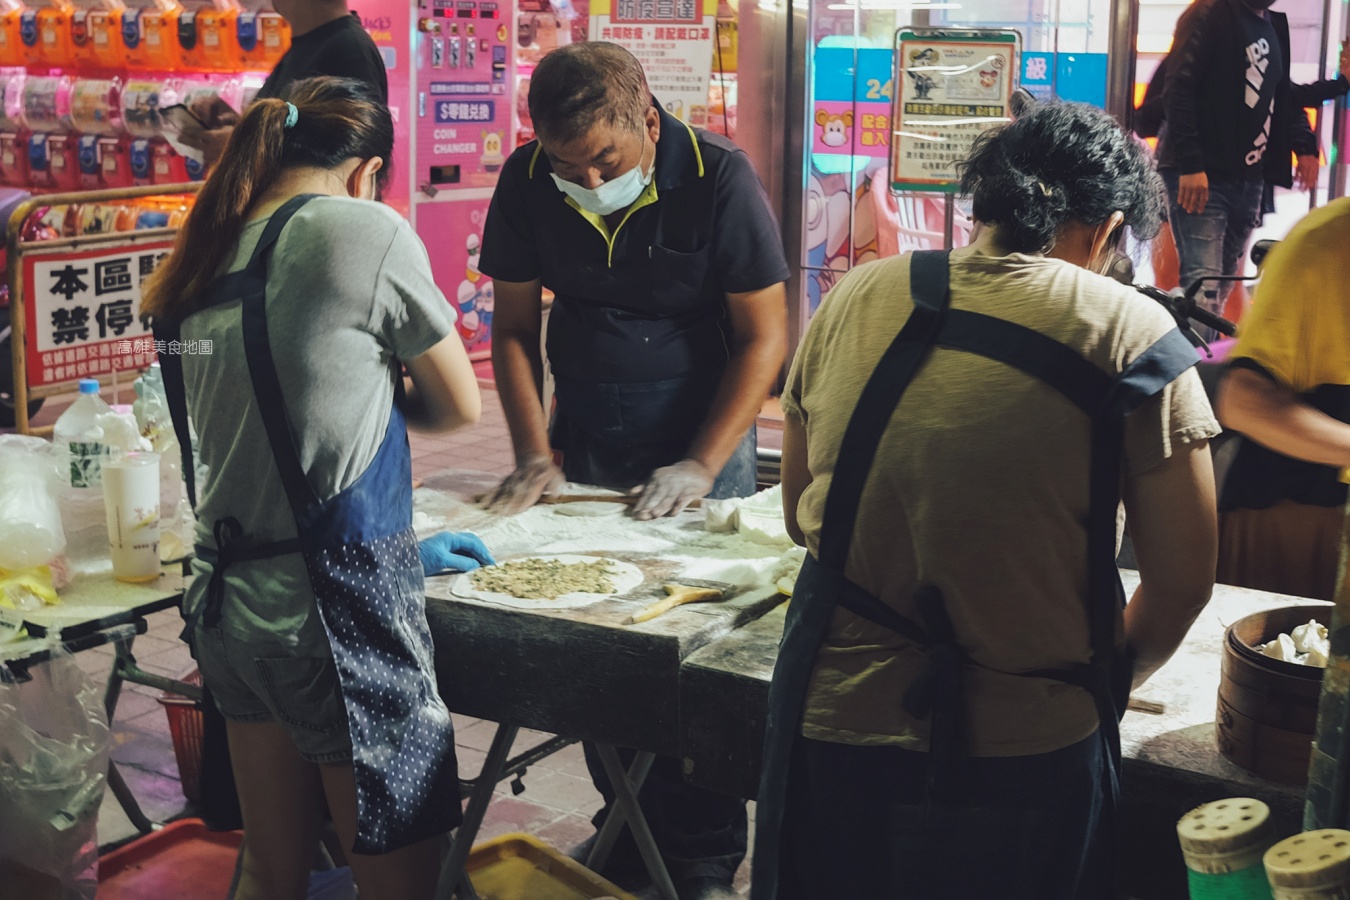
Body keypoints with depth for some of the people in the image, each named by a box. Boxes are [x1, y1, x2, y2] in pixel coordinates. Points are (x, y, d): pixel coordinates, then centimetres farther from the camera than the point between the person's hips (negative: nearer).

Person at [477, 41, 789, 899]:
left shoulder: (718, 176, -17)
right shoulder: (527, 182, -6)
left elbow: (764, 337, -12)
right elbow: (514, 327, 3)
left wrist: (701, 466, -17)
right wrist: (536, 455, -6)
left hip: (701, 449, -3)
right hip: (584, 448, 4)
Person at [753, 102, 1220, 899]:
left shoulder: (856, 300, 0)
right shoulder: (1131, 336, -10)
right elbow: (1182, 585, -7)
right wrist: (1105, 683, 11)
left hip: (830, 727, 3)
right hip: (1020, 764, -3)